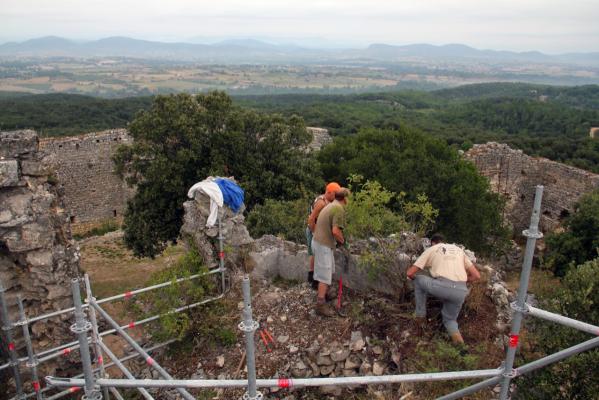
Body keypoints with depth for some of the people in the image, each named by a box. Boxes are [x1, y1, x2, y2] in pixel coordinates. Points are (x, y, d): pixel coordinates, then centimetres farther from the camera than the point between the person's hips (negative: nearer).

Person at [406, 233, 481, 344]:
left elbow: (410, 273, 14)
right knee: (449, 319, 29)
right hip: (461, 292, 4)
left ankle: (421, 314, 28)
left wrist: (415, 278, 38)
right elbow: (477, 276, 23)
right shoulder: (459, 250, 28)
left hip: (442, 287, -4)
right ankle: (455, 333, -4)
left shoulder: (430, 249, 18)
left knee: (418, 280, 26)